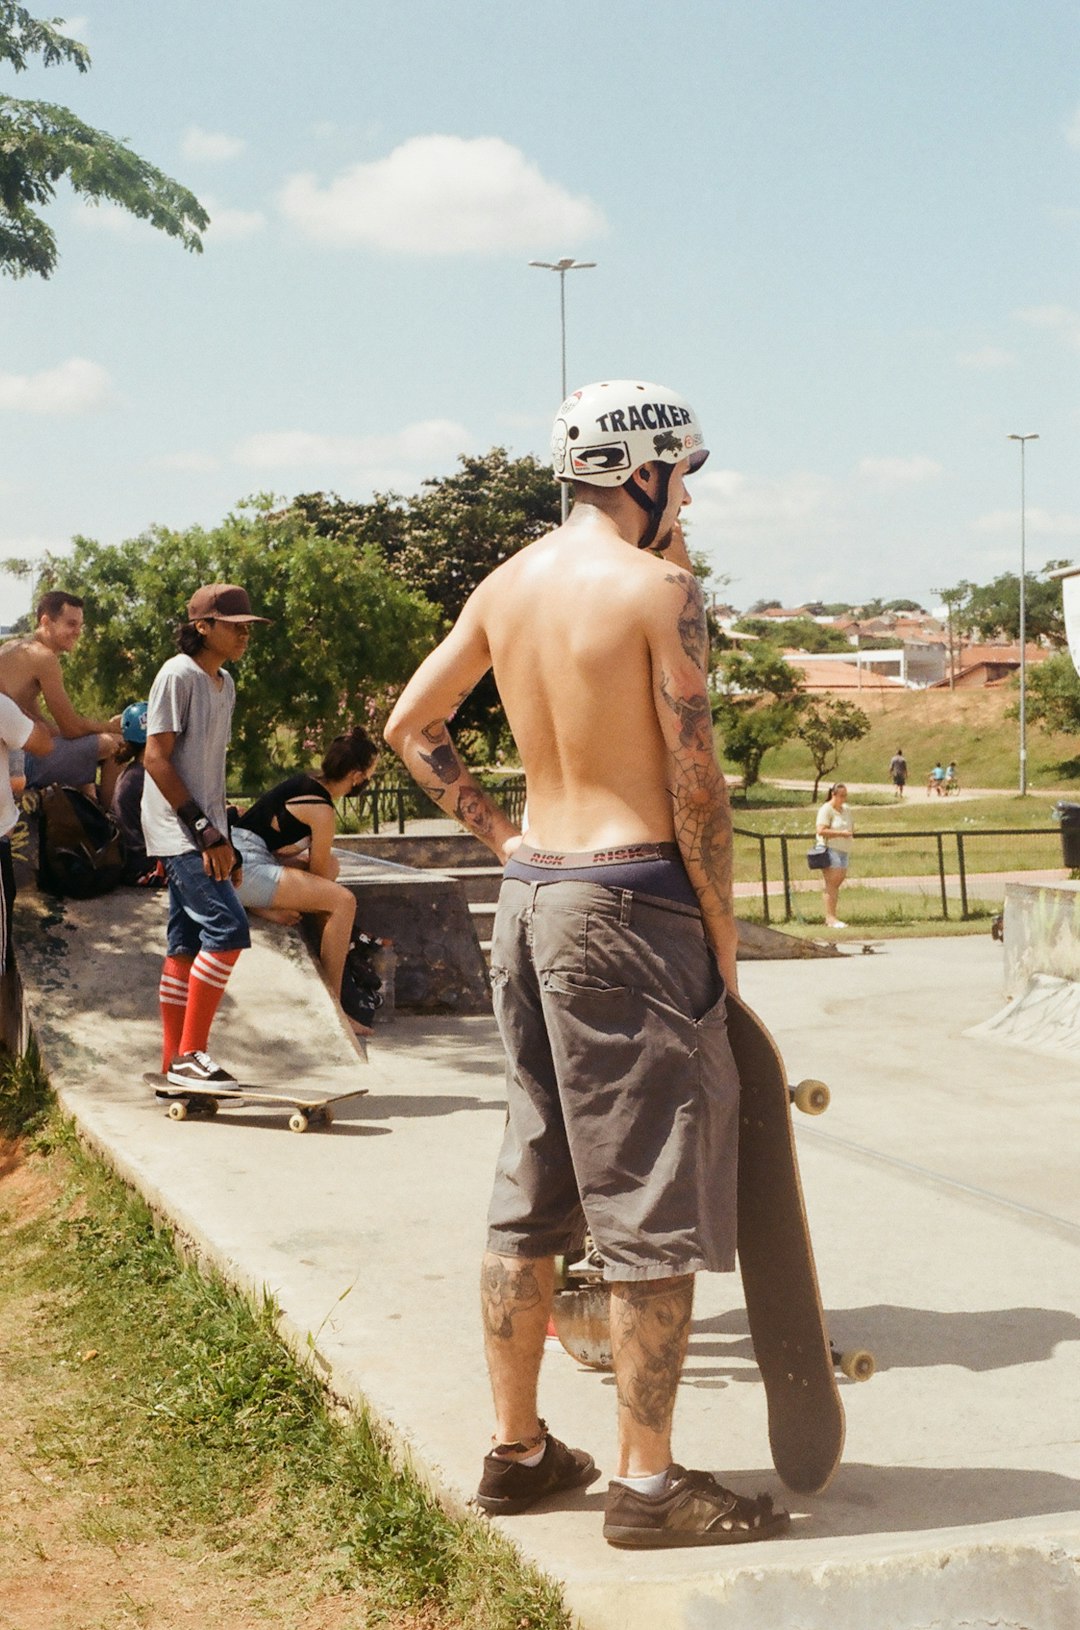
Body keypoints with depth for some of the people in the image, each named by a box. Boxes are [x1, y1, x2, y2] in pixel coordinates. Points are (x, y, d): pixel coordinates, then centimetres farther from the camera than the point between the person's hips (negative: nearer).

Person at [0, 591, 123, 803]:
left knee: (82, 746, 32)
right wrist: (111, 726, 8)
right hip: (18, 763, -11)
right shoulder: (43, 657, -13)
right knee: (113, 744, -7)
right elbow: (71, 729, -11)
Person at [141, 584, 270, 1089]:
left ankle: (175, 1067, 10)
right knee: (227, 928, -17)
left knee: (187, 945, 8)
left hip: (203, 834, 9)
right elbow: (156, 758, -16)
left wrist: (222, 838, 17)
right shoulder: (178, 675, -10)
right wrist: (204, 830, -18)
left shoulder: (224, 683, 17)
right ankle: (190, 1053, -13)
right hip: (179, 832, -9)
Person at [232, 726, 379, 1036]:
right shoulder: (320, 809, -12)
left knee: (330, 865, 19)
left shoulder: (303, 783, 14)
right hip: (244, 868, -9)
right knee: (343, 900, -14)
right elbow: (317, 873, -3)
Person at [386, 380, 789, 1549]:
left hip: (528, 894, 8)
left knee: (530, 1187, 15)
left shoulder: (506, 586, 9)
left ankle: (516, 1449, 24)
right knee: (653, 1198, 0)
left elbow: (409, 725, 17)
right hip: (631, 901, -8)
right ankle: (647, 1482, 6)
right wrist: (722, 930, -5)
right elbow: (695, 783, -13)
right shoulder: (659, 589, -12)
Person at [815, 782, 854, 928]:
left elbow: (851, 828, 28)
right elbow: (821, 830, -18)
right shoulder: (826, 809, -8)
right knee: (831, 884, -11)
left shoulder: (846, 810, 17)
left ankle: (830, 917, 10)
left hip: (844, 851, 8)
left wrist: (851, 832, 5)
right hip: (830, 850, -8)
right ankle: (830, 918, -13)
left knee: (837, 883, 6)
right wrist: (841, 833, -22)